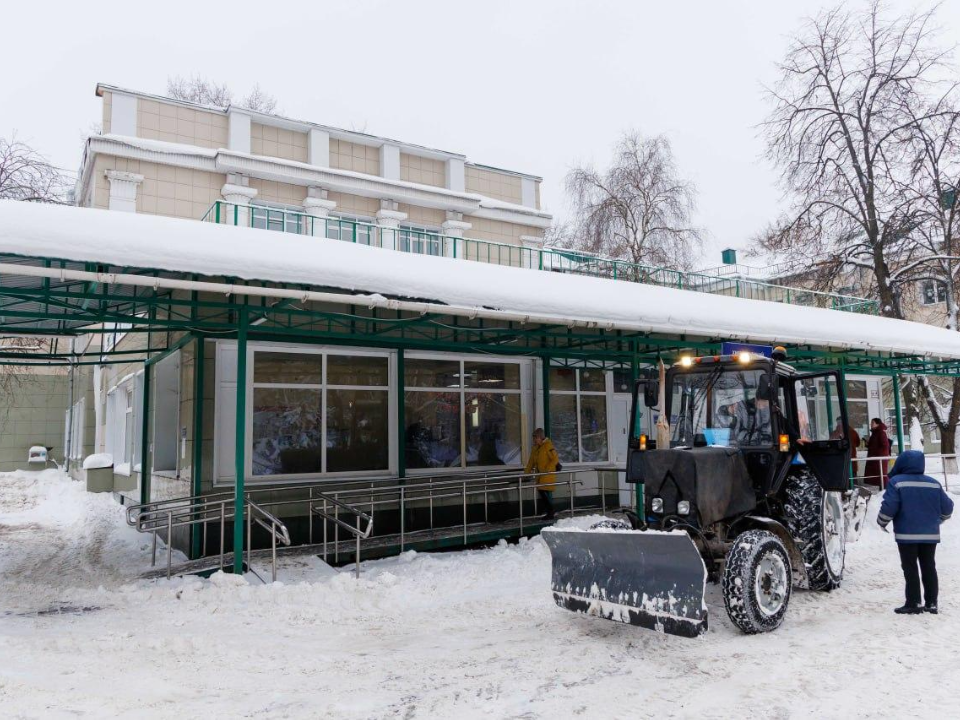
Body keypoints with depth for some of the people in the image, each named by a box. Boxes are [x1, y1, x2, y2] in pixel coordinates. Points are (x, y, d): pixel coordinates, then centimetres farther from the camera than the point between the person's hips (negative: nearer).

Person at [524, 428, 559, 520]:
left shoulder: (548, 446, -9)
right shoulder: (535, 447, 14)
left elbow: (555, 459, -13)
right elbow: (531, 461, 17)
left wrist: (547, 469, -21)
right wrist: (526, 472, 8)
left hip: (548, 475, -8)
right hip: (540, 475, 8)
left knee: (545, 492, -13)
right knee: (541, 492, 5)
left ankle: (551, 512, -3)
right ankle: (551, 512, 15)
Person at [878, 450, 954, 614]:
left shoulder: (897, 482, -11)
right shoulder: (934, 483, 5)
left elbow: (889, 507, -16)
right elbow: (947, 507, 10)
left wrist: (882, 522, 1)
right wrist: (938, 519, 29)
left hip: (907, 534, -5)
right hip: (931, 534, 5)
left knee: (910, 568, 1)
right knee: (929, 567, 12)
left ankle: (913, 603, 1)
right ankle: (931, 603, 14)